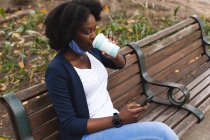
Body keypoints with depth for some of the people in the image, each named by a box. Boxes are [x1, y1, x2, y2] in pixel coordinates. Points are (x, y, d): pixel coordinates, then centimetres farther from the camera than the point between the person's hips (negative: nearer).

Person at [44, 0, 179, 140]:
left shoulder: (91, 50, 1)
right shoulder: (57, 70, -18)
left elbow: (121, 64, 20)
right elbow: (70, 124, -17)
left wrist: (114, 55, -4)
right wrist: (118, 119, -23)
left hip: (113, 120, 6)